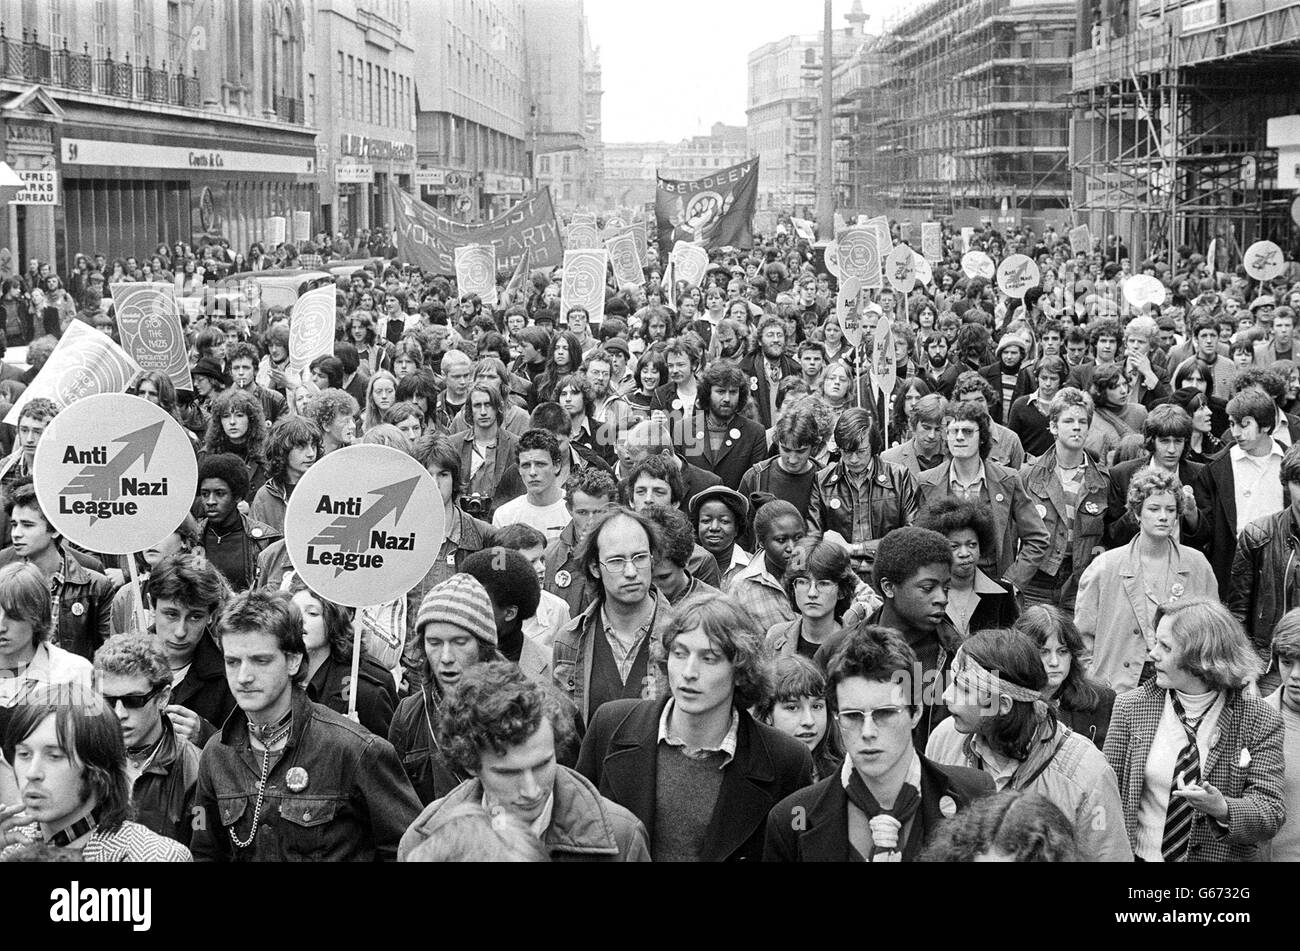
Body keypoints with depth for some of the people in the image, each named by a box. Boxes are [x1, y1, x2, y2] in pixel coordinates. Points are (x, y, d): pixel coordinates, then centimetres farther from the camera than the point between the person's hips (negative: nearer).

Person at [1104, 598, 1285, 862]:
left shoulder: (1260, 721, -5)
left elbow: (1272, 816, -6)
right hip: (1140, 855, 0)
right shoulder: (1129, 707, 0)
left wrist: (1222, 809, -23)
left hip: (1221, 858, 1)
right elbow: (1107, 797, 5)